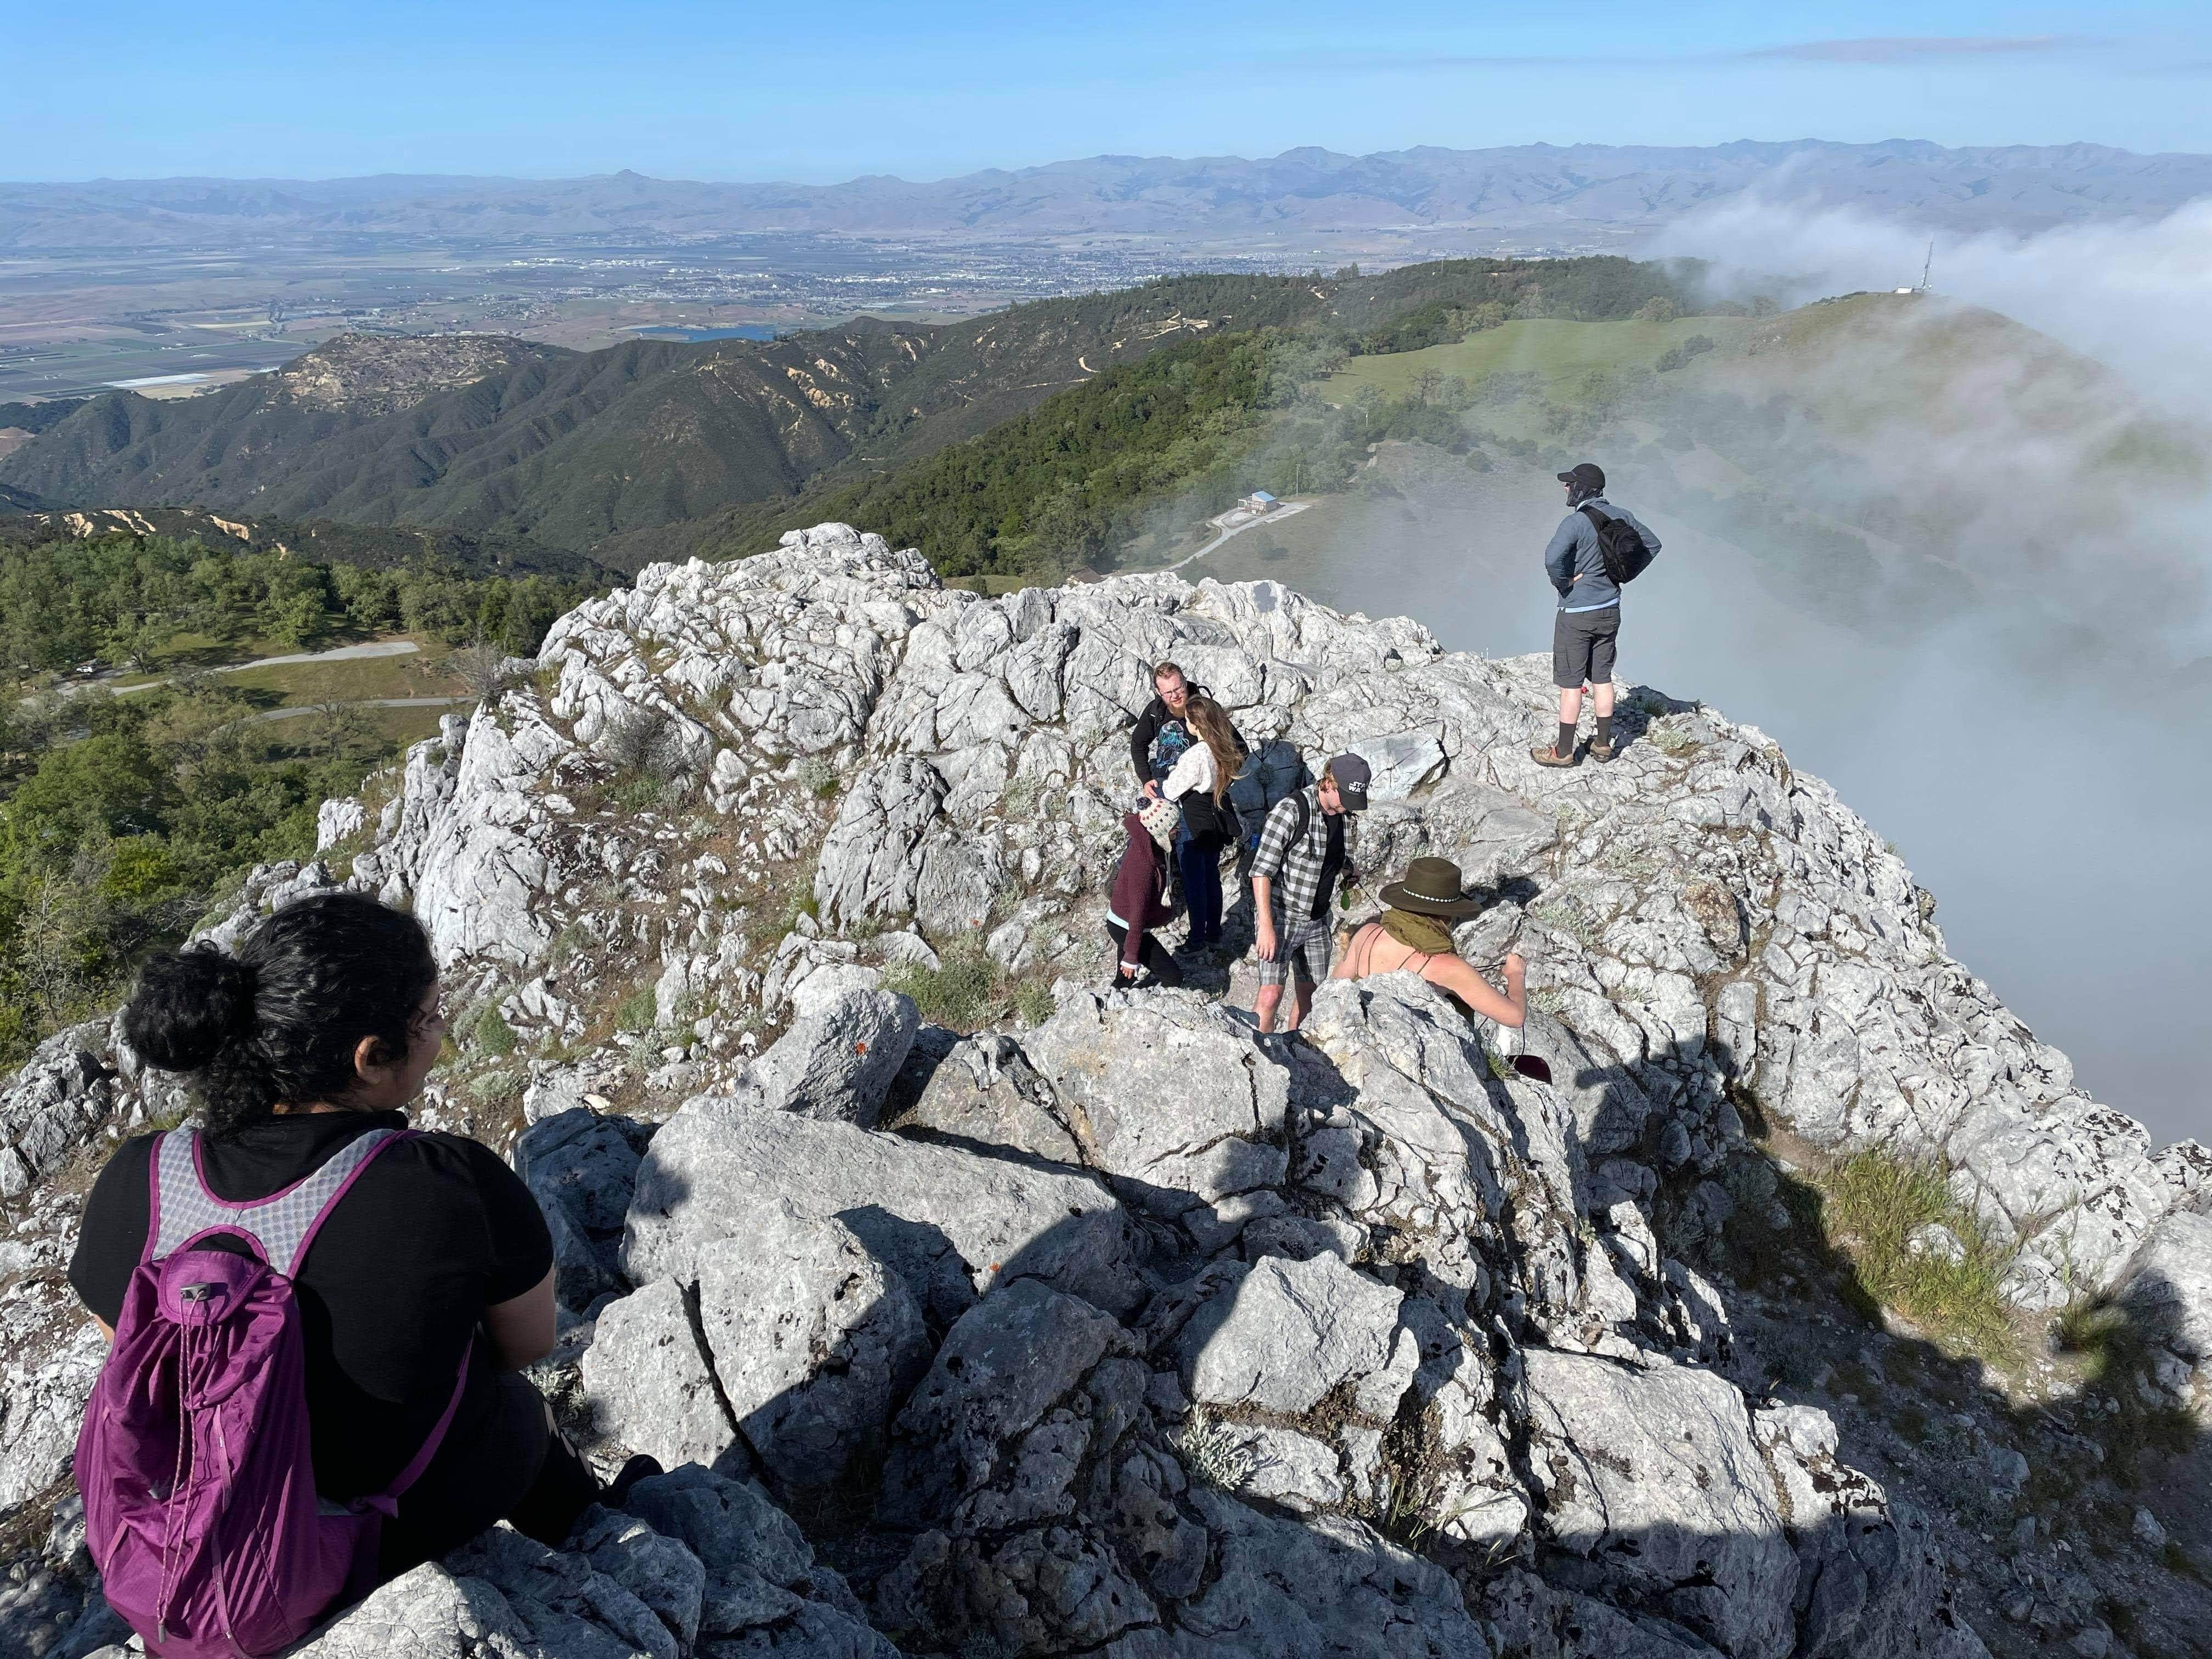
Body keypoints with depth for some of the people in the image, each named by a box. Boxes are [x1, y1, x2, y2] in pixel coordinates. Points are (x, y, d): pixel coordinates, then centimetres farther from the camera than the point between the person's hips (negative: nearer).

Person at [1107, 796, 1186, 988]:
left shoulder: (1143, 842, -7)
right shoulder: (1144, 866, -35)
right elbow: (1138, 913, -29)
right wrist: (1132, 957, -22)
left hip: (1118, 922, 9)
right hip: (1127, 929, -9)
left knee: (1124, 980, 29)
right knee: (1174, 977, -3)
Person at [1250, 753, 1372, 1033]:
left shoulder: (1345, 816, 4)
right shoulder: (1292, 810, -17)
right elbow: (1261, 871, -20)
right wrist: (1266, 926, -24)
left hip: (1318, 922, 7)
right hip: (1280, 916, -7)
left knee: (1309, 993, 13)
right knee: (1271, 993, -17)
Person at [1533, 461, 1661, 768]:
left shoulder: (1575, 522, -20)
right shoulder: (1621, 517, 2)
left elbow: (1552, 558, -35)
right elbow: (1652, 544, 15)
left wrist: (1564, 582, -16)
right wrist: (1624, 573, 14)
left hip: (1576, 615, -7)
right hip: (1610, 610, 7)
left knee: (1570, 684, 2)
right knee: (1602, 678, 16)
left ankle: (1564, 752, 9)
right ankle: (1603, 745, 25)